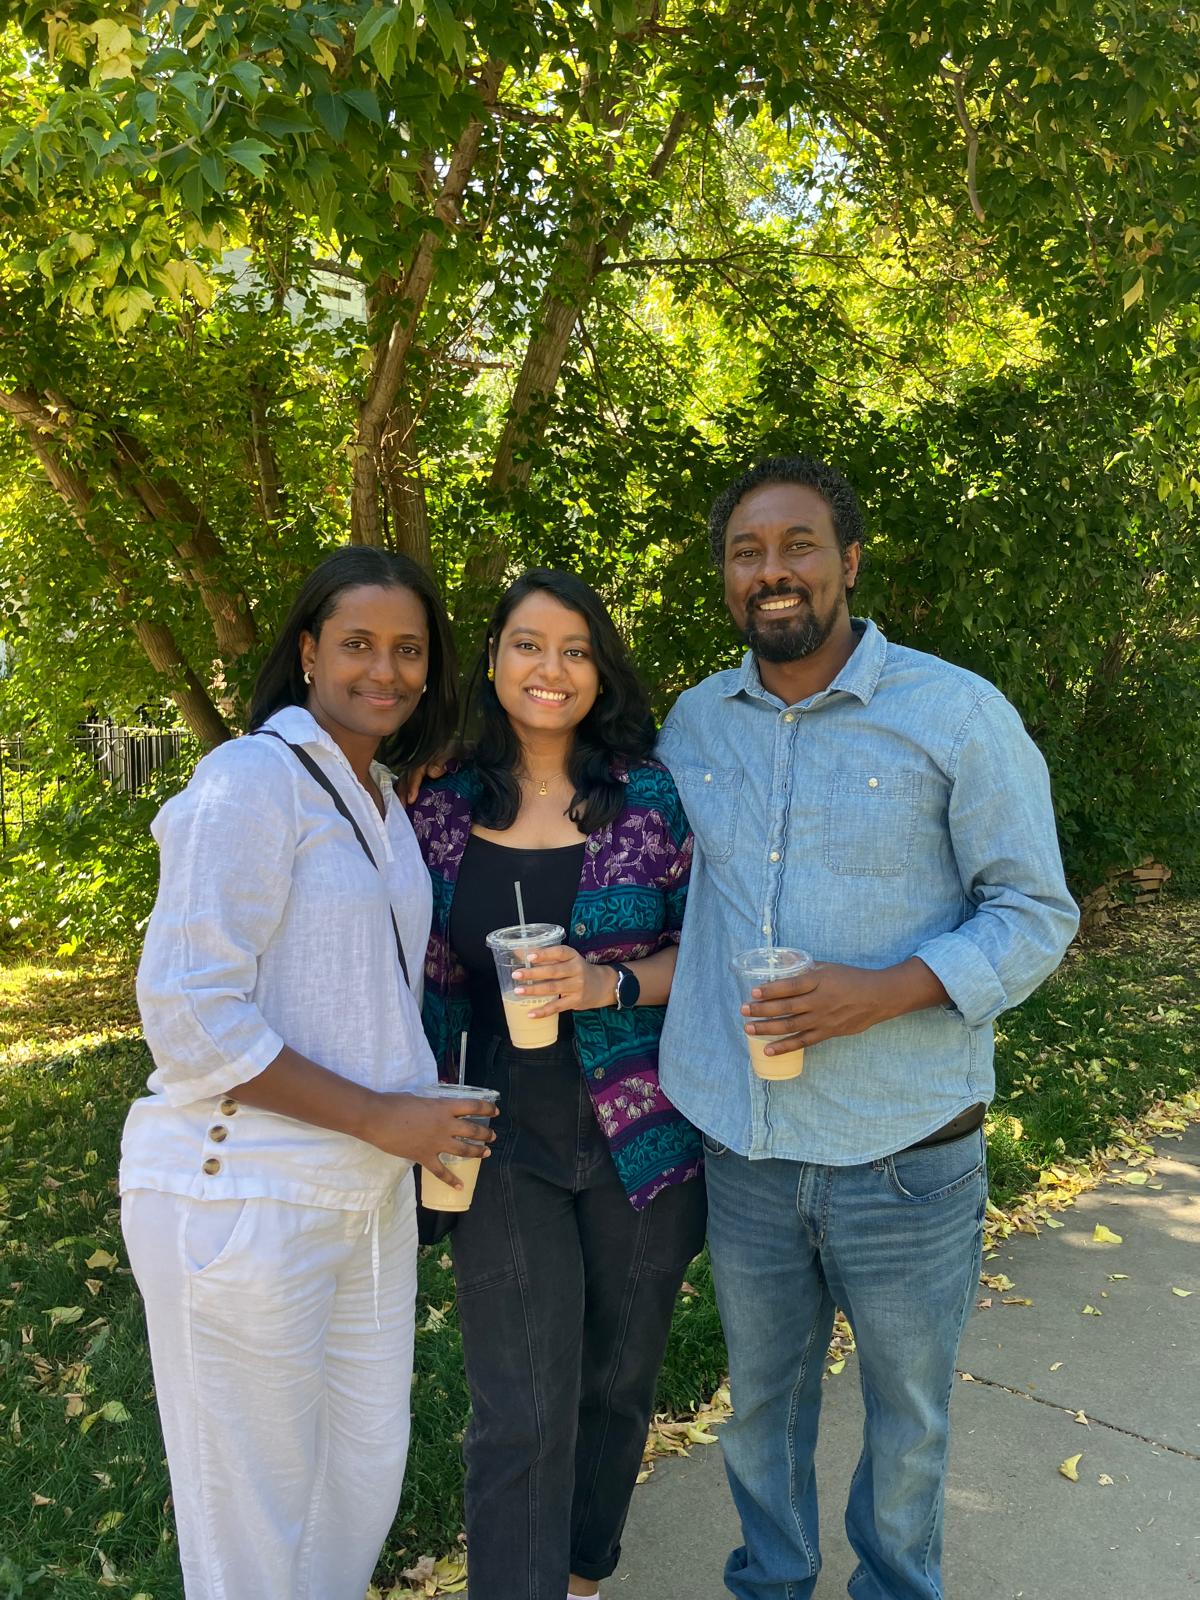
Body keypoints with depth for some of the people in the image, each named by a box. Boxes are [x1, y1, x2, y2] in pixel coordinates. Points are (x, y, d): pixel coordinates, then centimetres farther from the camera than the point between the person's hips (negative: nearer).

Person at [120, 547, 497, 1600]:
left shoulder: (383, 803, 12)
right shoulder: (253, 781, -15)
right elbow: (188, 1015, -21)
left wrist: (421, 1108, 7)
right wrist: (376, 1116, -18)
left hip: (369, 1188, 8)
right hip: (242, 1196, -8)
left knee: (367, 1473, 20)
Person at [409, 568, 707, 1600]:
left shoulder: (654, 797, -5)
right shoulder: (446, 806, 1)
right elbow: (436, 975, 10)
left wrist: (612, 985, -19)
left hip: (640, 1133, 0)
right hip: (506, 1139, 0)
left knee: (617, 1381, 18)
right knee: (522, 1412, -1)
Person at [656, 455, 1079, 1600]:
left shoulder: (957, 712, -10)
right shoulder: (693, 722, 3)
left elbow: (1037, 914, -8)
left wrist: (885, 991, -23)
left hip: (905, 1151, -3)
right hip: (742, 1147, 4)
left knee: (907, 1414, 18)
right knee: (761, 1395, 23)